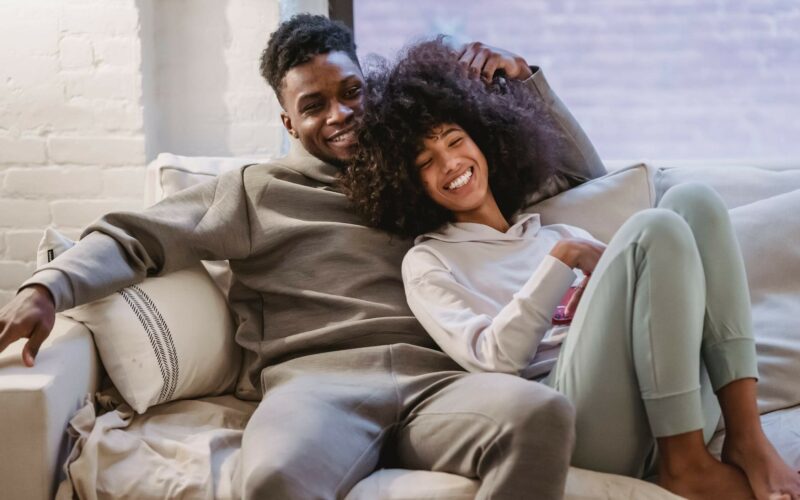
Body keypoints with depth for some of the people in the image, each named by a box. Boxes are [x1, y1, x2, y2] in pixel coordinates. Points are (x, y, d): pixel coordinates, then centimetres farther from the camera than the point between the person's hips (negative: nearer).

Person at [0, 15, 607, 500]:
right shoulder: (256, 190, 23)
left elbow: (580, 174, 34)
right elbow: (136, 237, 13)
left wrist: (523, 77, 22)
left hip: (436, 379, 3)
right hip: (316, 379, -2)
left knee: (543, 413, -34)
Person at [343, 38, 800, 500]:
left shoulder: (559, 233, 29)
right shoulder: (427, 261, 13)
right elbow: (493, 360, -3)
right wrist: (563, 260, -5)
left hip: (672, 407, 6)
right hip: (566, 417, -5)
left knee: (693, 200, -9)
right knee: (654, 230, -20)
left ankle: (747, 442, -17)